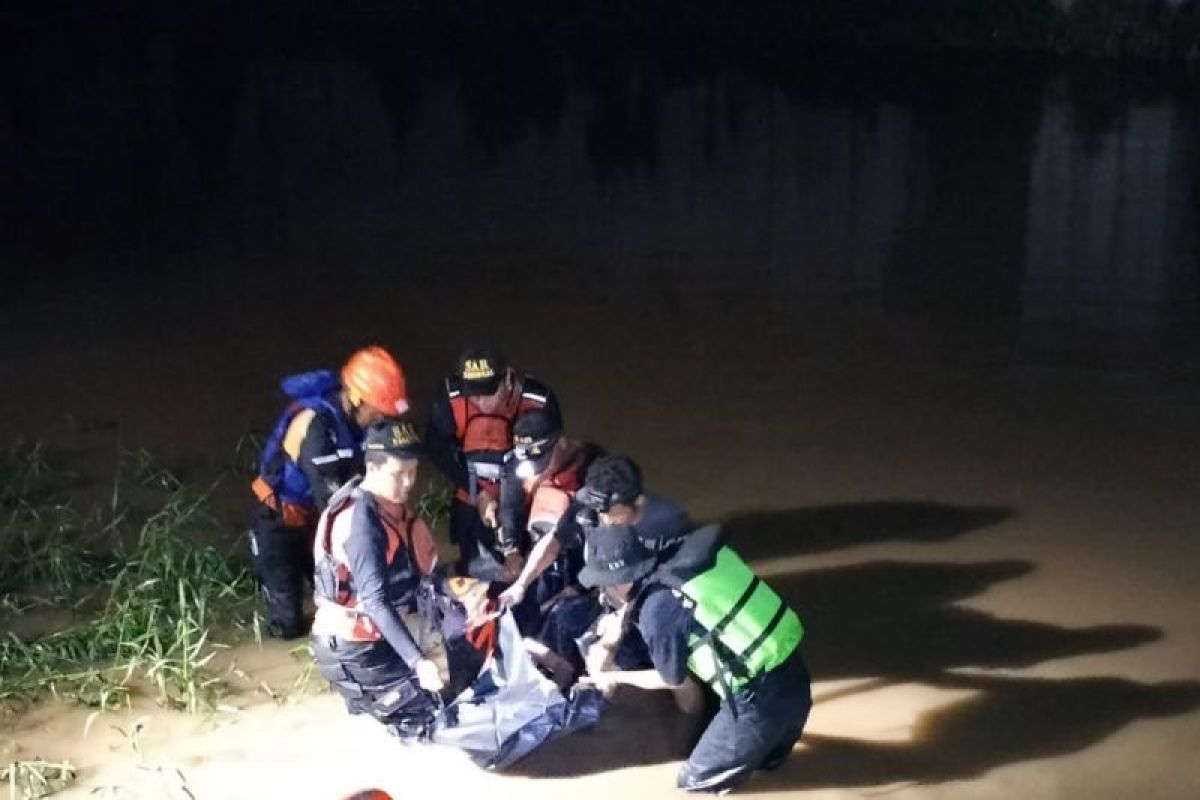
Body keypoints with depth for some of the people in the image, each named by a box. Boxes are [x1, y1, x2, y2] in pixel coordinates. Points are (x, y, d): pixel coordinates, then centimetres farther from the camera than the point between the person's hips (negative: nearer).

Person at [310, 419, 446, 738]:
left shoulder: (392, 504, 4)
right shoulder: (361, 518, -25)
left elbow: (417, 570, 11)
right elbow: (376, 601, -31)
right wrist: (417, 661, -36)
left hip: (375, 638, 9)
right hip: (354, 650, -9)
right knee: (425, 719, -7)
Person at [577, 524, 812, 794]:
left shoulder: (657, 611, -15)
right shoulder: (676, 570, 8)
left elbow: (672, 679, 1)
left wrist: (616, 678, 15)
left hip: (760, 699, -8)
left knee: (693, 780, 9)